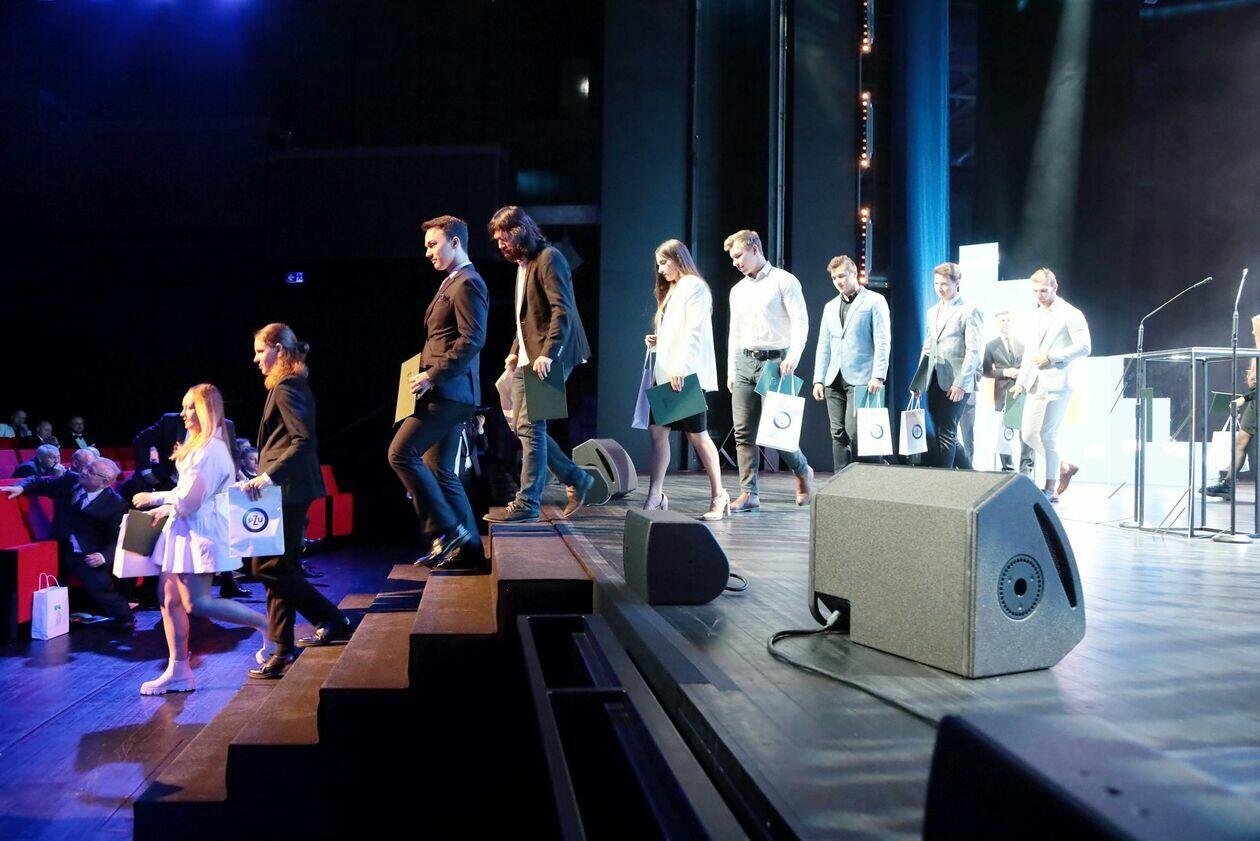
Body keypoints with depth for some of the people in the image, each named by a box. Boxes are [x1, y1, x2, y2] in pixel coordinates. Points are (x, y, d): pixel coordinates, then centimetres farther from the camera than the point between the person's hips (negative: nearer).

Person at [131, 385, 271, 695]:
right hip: (183, 530, 10)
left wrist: (155, 498, -5)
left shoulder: (210, 450, -18)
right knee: (169, 600, 8)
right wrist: (164, 508, 12)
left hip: (199, 532, -10)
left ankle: (264, 623, -2)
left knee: (197, 602, -11)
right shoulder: (199, 446, 15)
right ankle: (178, 671, 13)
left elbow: (189, 501, -18)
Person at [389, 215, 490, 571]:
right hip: (447, 393, 10)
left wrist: (432, 376, -20)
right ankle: (468, 548, 14)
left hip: (448, 392, -10)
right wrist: (431, 377, 14)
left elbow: (472, 340, -20)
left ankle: (446, 530, -8)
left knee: (401, 452, -13)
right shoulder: (452, 284, 22)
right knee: (440, 471, 10)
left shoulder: (467, 283, -10)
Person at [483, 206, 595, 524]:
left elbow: (563, 311, -20)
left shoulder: (548, 258, -10)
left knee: (529, 425, -10)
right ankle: (576, 479, 19)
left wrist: (547, 354, -28)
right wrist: (516, 351, 18)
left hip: (548, 358, -10)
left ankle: (527, 504, -3)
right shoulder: (523, 264, 19)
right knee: (519, 425, 10)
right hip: (527, 358, 10)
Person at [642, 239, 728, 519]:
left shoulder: (694, 287, -5)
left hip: (687, 376, -8)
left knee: (697, 434, -2)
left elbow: (694, 332, -16)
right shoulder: (672, 291, 22)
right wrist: (658, 340, 9)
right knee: (657, 431, 1)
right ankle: (655, 495, 3)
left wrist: (680, 368, -24)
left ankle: (718, 496, 9)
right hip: (666, 375, 8)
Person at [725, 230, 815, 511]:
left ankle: (803, 471, 23)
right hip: (745, 363, 6)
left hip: (776, 362, -6)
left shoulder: (784, 281, -1)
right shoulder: (738, 290, 17)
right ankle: (749, 493, 3)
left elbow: (800, 320, -9)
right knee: (743, 432, -1)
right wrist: (731, 370, 16)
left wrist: (794, 355, -22)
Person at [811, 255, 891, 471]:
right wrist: (818, 379, 10)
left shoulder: (874, 301, 2)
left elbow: (882, 342, -5)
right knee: (839, 435, 3)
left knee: (855, 431, -15)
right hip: (835, 380, 6)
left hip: (861, 379, -6)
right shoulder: (830, 307, 20)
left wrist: (878, 376, -14)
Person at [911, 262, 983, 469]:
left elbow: (973, 351, -11)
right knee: (937, 433, 9)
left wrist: (961, 383, -18)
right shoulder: (932, 311, 17)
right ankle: (968, 474, 23)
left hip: (955, 384, -7)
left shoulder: (969, 311, -5)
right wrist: (919, 381, 10)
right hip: (934, 382, 7)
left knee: (946, 434, -6)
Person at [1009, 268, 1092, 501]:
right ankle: (1065, 467, 24)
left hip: (1057, 384, -7)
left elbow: (1083, 347, -11)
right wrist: (1020, 381, 17)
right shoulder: (1036, 316, 18)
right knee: (1028, 434, 5)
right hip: (1036, 385, 7)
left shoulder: (1071, 314, -3)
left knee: (1047, 434, -8)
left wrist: (1051, 357, -16)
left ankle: (1051, 488, 2)